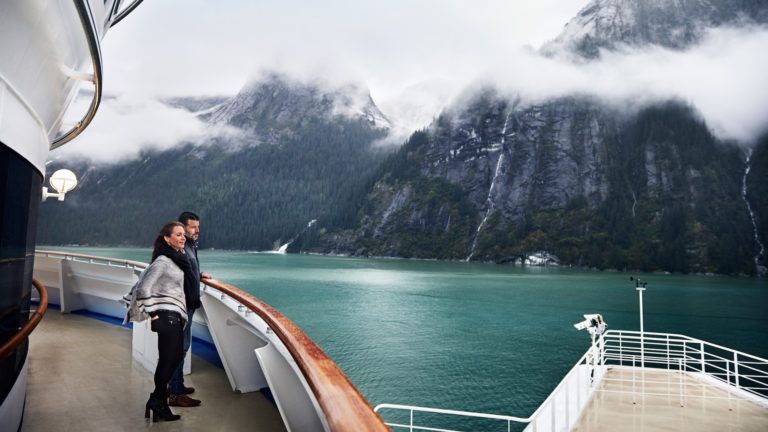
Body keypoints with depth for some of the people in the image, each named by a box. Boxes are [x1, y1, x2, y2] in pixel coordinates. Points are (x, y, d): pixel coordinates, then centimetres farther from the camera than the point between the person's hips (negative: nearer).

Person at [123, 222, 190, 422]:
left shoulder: (178, 259, 12)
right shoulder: (163, 261, -14)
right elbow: (144, 288, -18)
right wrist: (152, 313, -14)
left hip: (175, 317, 9)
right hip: (167, 316, -9)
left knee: (174, 359, 11)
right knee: (167, 360, -2)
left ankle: (157, 401, 21)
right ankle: (158, 403, 10)